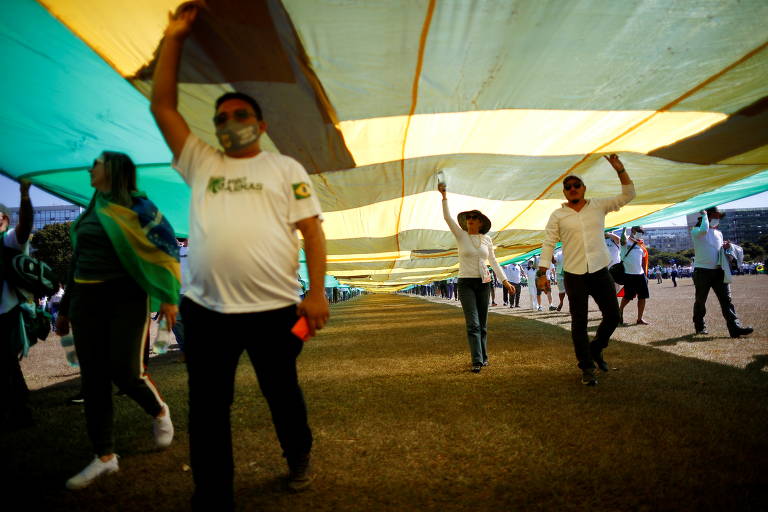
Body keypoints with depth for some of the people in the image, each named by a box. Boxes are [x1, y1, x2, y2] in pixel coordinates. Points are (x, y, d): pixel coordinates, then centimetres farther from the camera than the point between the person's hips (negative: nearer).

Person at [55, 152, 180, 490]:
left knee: (125, 372, -11)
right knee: (93, 379, 3)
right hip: (86, 300, 7)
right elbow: (77, 261, 19)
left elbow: (167, 248, -9)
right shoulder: (90, 211, 15)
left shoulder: (136, 205, -5)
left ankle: (160, 412, 22)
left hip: (126, 297, -6)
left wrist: (168, 297, -17)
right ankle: (104, 457, 11)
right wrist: (65, 308, 20)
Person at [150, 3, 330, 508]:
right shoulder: (200, 162, 14)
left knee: (283, 393, 15)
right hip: (205, 310, 3)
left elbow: (313, 232, 0)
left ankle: (299, 459, 42)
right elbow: (162, 104, 12)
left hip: (274, 309, -2)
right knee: (207, 407, 9)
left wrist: (317, 292, -11)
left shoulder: (286, 168, 7)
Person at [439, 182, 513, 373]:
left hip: (484, 284, 3)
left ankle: (483, 357, 21)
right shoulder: (461, 235, 0)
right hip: (466, 284, -3)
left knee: (482, 324, 8)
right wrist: (444, 196, -23)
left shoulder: (487, 239, 7)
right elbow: (447, 217, -13)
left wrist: (504, 280, 9)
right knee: (473, 324, -13)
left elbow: (493, 261, 14)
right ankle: (477, 361, -15)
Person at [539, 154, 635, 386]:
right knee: (579, 322, 1)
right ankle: (587, 368, 12)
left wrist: (620, 170, -6)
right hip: (574, 275, -2)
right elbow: (548, 243, 1)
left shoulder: (598, 206, 7)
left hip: (600, 271, 2)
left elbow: (627, 195, 7)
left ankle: (596, 349, 31)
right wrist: (542, 272, -7)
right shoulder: (558, 215, 3)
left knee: (612, 316, 4)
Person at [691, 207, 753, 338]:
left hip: (718, 271, 5)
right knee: (700, 300, 6)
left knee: (726, 299, -5)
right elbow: (704, 230, -29)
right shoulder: (696, 231, -4)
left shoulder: (719, 233, 17)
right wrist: (704, 215, -14)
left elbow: (720, 250, 25)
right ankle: (700, 326, 20)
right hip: (702, 271, -5)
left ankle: (735, 327, -11)